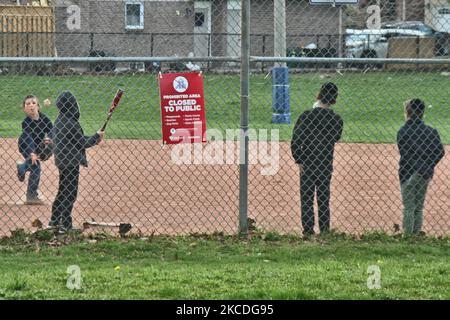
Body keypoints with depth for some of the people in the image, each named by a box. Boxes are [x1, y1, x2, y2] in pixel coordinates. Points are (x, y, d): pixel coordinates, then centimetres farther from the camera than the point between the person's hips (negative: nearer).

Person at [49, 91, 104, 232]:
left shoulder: (59, 120, 7)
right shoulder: (70, 123, -21)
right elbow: (83, 143, -14)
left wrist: (93, 140, 9)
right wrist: (97, 136, 0)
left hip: (62, 161, 9)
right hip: (70, 162, -9)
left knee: (62, 192, 18)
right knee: (70, 194, -2)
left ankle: (54, 221, 23)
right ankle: (66, 225, 0)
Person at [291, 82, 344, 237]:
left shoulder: (306, 115, -11)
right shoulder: (337, 119, -6)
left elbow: (295, 141, -14)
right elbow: (336, 139, 9)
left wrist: (298, 160, -7)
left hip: (308, 163, -2)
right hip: (327, 163, 2)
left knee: (307, 198, 5)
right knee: (324, 198, 12)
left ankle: (308, 230, 2)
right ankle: (325, 231, 13)